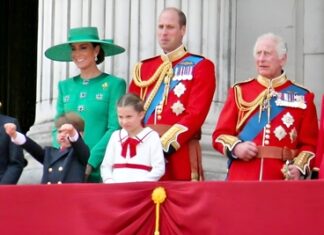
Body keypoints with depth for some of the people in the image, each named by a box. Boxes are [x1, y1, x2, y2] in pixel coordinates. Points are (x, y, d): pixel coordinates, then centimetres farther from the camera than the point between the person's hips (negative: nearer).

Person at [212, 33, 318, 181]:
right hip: (242, 179, 1)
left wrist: (299, 167, -13)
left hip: (282, 181, 0)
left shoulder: (302, 97, 7)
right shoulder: (239, 91, 11)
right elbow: (221, 134, 10)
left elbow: (310, 143, 5)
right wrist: (236, 147, -11)